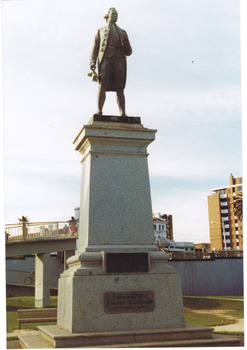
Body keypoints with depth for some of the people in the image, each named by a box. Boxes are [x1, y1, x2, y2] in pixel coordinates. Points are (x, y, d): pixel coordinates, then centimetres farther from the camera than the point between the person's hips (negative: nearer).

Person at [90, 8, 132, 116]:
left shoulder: (123, 33, 27)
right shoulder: (100, 31, 24)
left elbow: (128, 52, 19)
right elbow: (95, 48, 12)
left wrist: (125, 43, -3)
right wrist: (92, 62, -5)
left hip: (119, 61, 1)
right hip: (105, 59, -1)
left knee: (120, 89, -7)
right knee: (102, 86, -15)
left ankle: (123, 114, -14)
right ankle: (99, 112, -21)